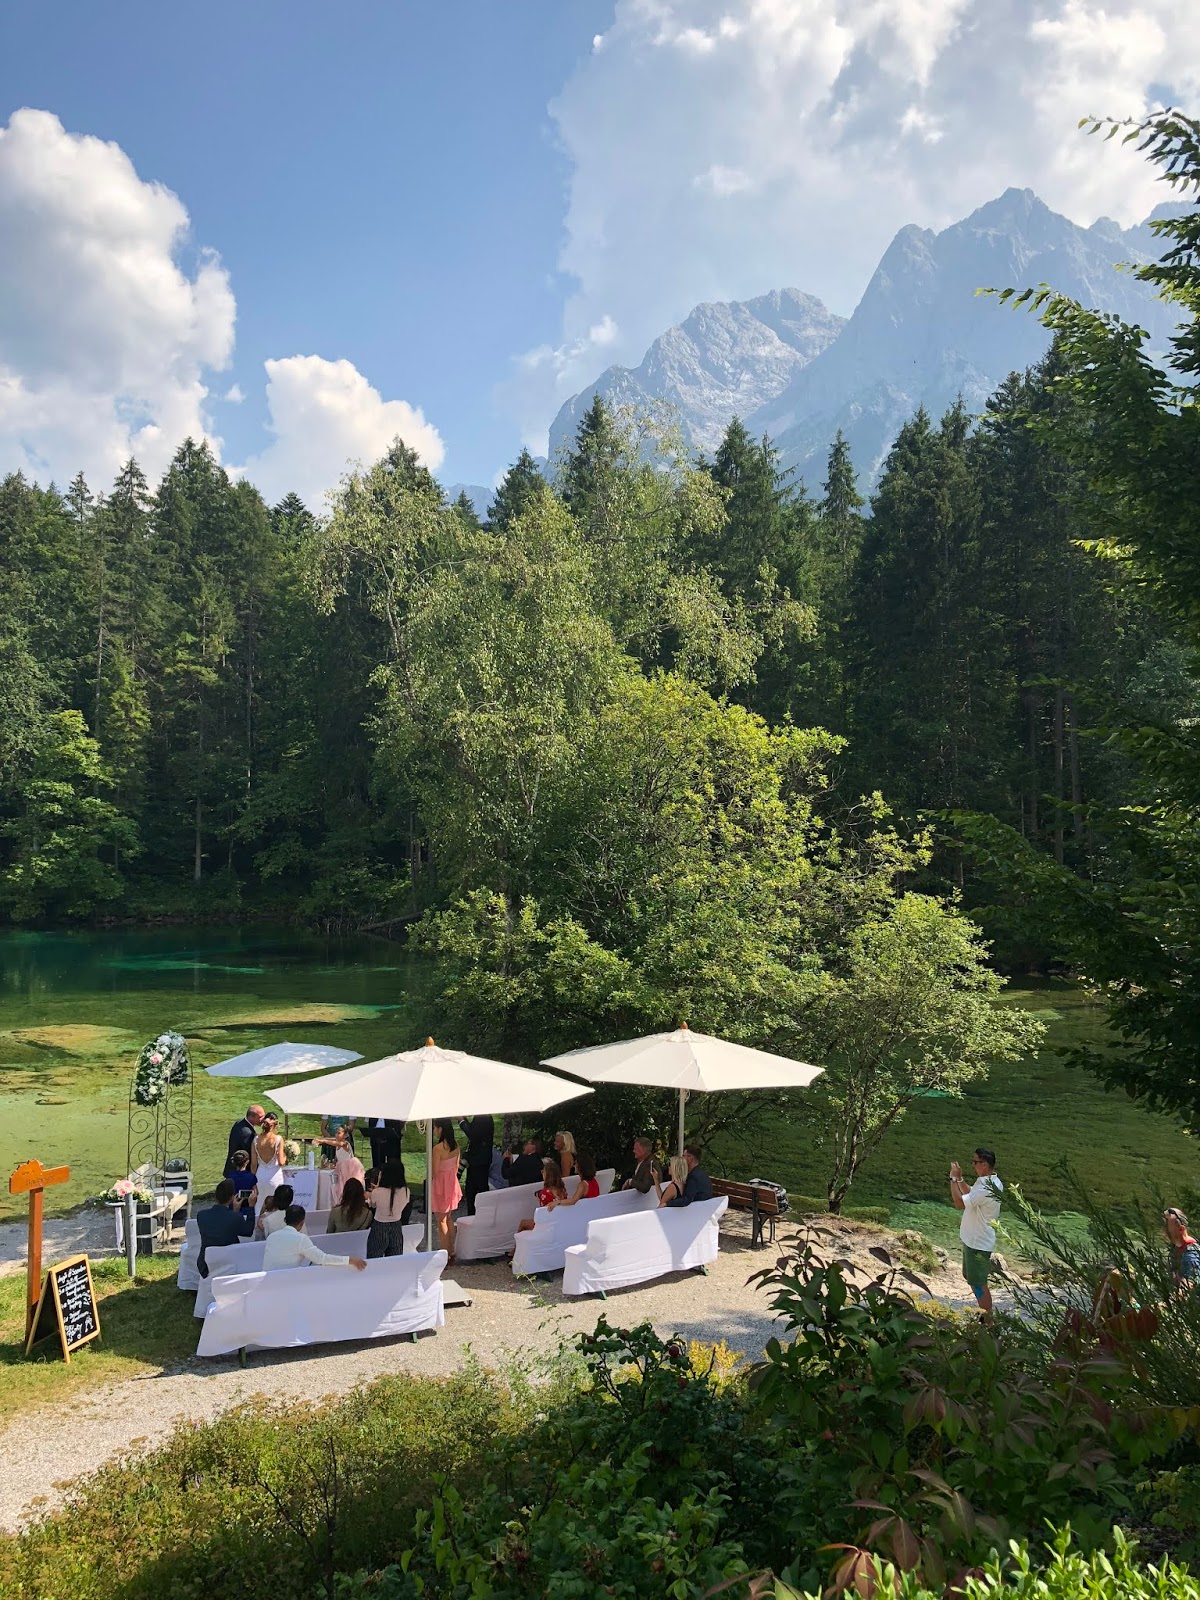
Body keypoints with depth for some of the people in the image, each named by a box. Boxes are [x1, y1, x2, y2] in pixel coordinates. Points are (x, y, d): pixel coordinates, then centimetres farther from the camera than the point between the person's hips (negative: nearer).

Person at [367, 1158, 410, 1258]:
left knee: (373, 1262, 10)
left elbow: (373, 1205, -2)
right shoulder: (405, 1192, -14)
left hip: (379, 1228, -3)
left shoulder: (377, 1193, -23)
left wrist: (378, 1186, 5)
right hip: (397, 1228, 3)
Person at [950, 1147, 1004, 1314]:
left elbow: (960, 1203, -29)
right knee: (971, 1278, 22)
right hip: (974, 1239, 10)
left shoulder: (986, 1187, -28)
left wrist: (953, 1178, -21)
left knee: (979, 1283, 1)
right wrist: (960, 1178, 8)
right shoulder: (988, 1181, 4)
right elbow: (970, 1195, 22)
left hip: (978, 1243, -10)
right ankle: (984, 1313, 34)